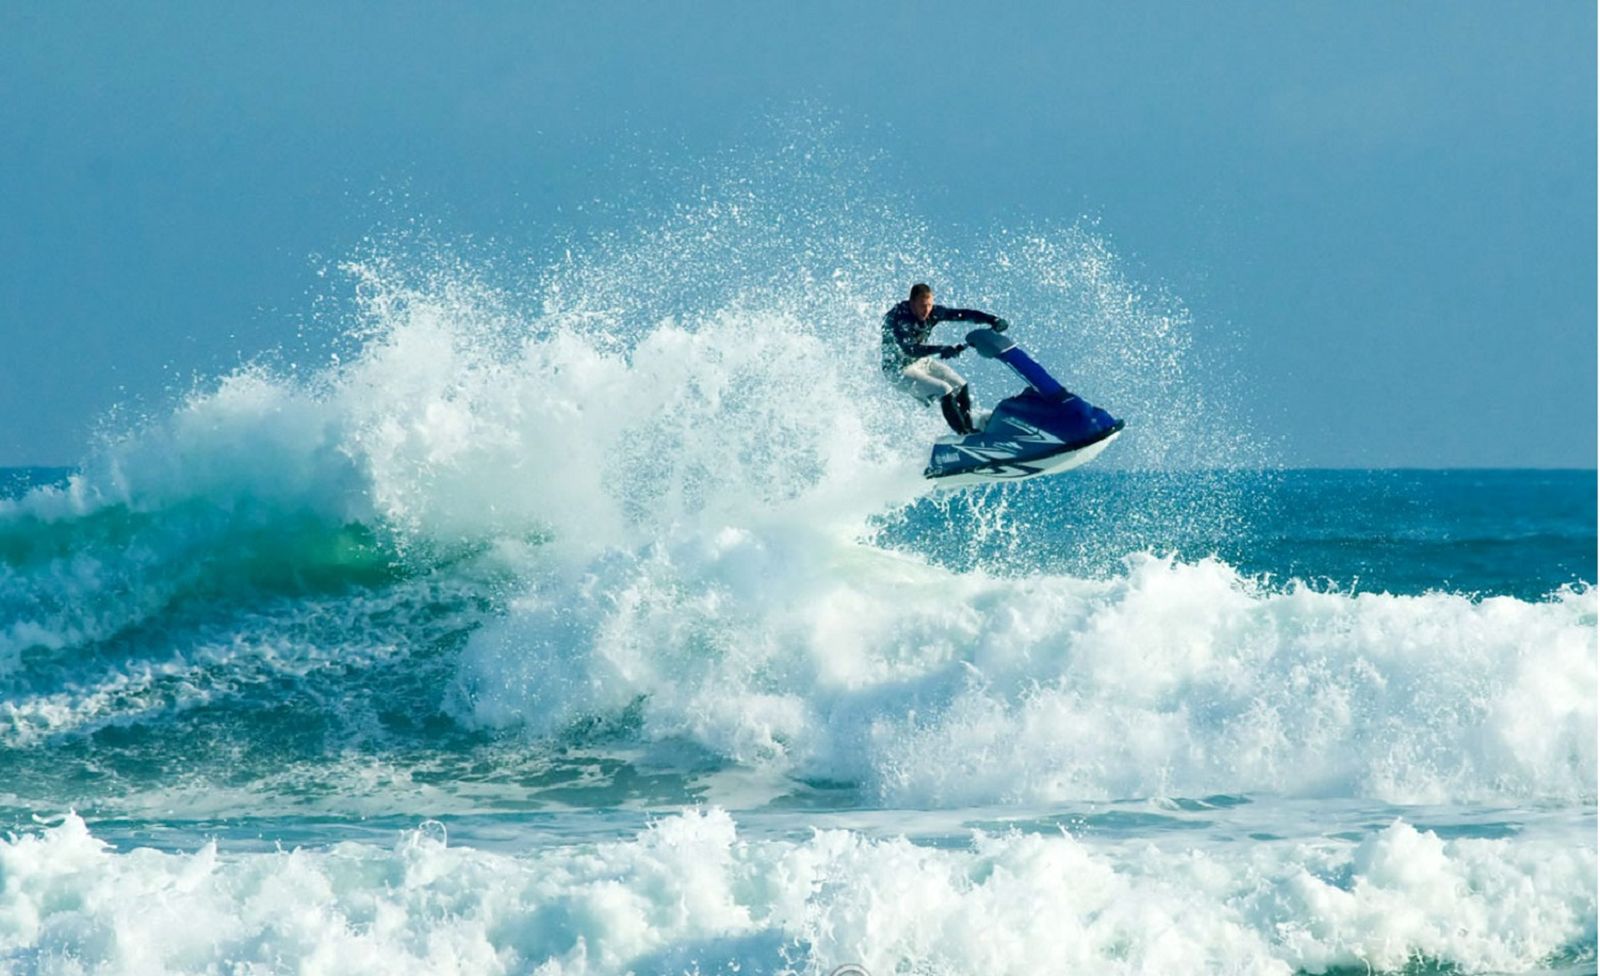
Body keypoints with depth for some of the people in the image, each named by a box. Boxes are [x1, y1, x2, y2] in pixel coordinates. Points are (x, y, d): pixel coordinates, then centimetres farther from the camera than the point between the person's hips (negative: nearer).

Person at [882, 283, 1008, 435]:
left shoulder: (932, 312, -13)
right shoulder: (896, 318, -31)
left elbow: (963, 314, -12)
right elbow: (909, 350, -43)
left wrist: (992, 320, -25)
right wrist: (940, 350, -55)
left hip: (922, 361, 8)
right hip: (900, 369, -8)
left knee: (961, 387, 5)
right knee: (944, 392, -20)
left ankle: (968, 429, 19)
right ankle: (964, 434, -11)